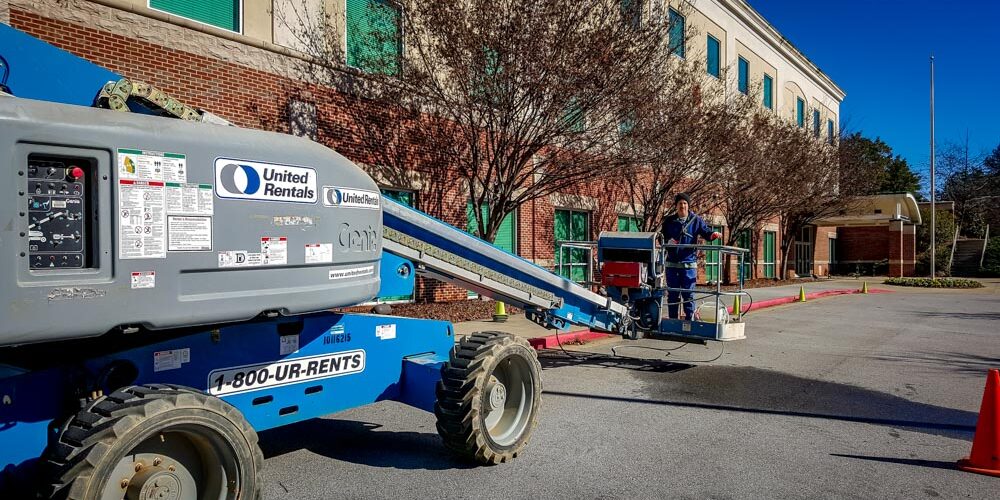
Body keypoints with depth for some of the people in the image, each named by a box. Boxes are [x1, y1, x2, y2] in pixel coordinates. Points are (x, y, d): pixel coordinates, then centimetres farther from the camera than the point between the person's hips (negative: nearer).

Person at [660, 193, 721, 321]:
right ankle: (672, 320, 17)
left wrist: (713, 234, -23)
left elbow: (705, 232, 0)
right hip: (672, 263, 2)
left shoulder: (696, 220, 4)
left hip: (689, 263, -2)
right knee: (672, 294, 8)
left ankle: (690, 320, 5)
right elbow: (661, 237, 12)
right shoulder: (669, 221, 7)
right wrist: (668, 241, -10)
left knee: (689, 294, -1)